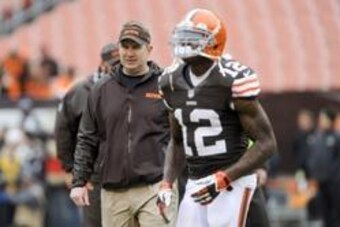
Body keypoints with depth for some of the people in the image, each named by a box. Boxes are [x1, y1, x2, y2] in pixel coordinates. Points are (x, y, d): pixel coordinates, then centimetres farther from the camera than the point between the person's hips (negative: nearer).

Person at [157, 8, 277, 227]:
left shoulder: (232, 81, -15)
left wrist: (222, 180, -20)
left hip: (232, 182, -7)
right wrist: (167, 184, 5)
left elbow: (267, 143, -13)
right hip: (197, 185, 7)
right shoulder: (173, 82, 6)